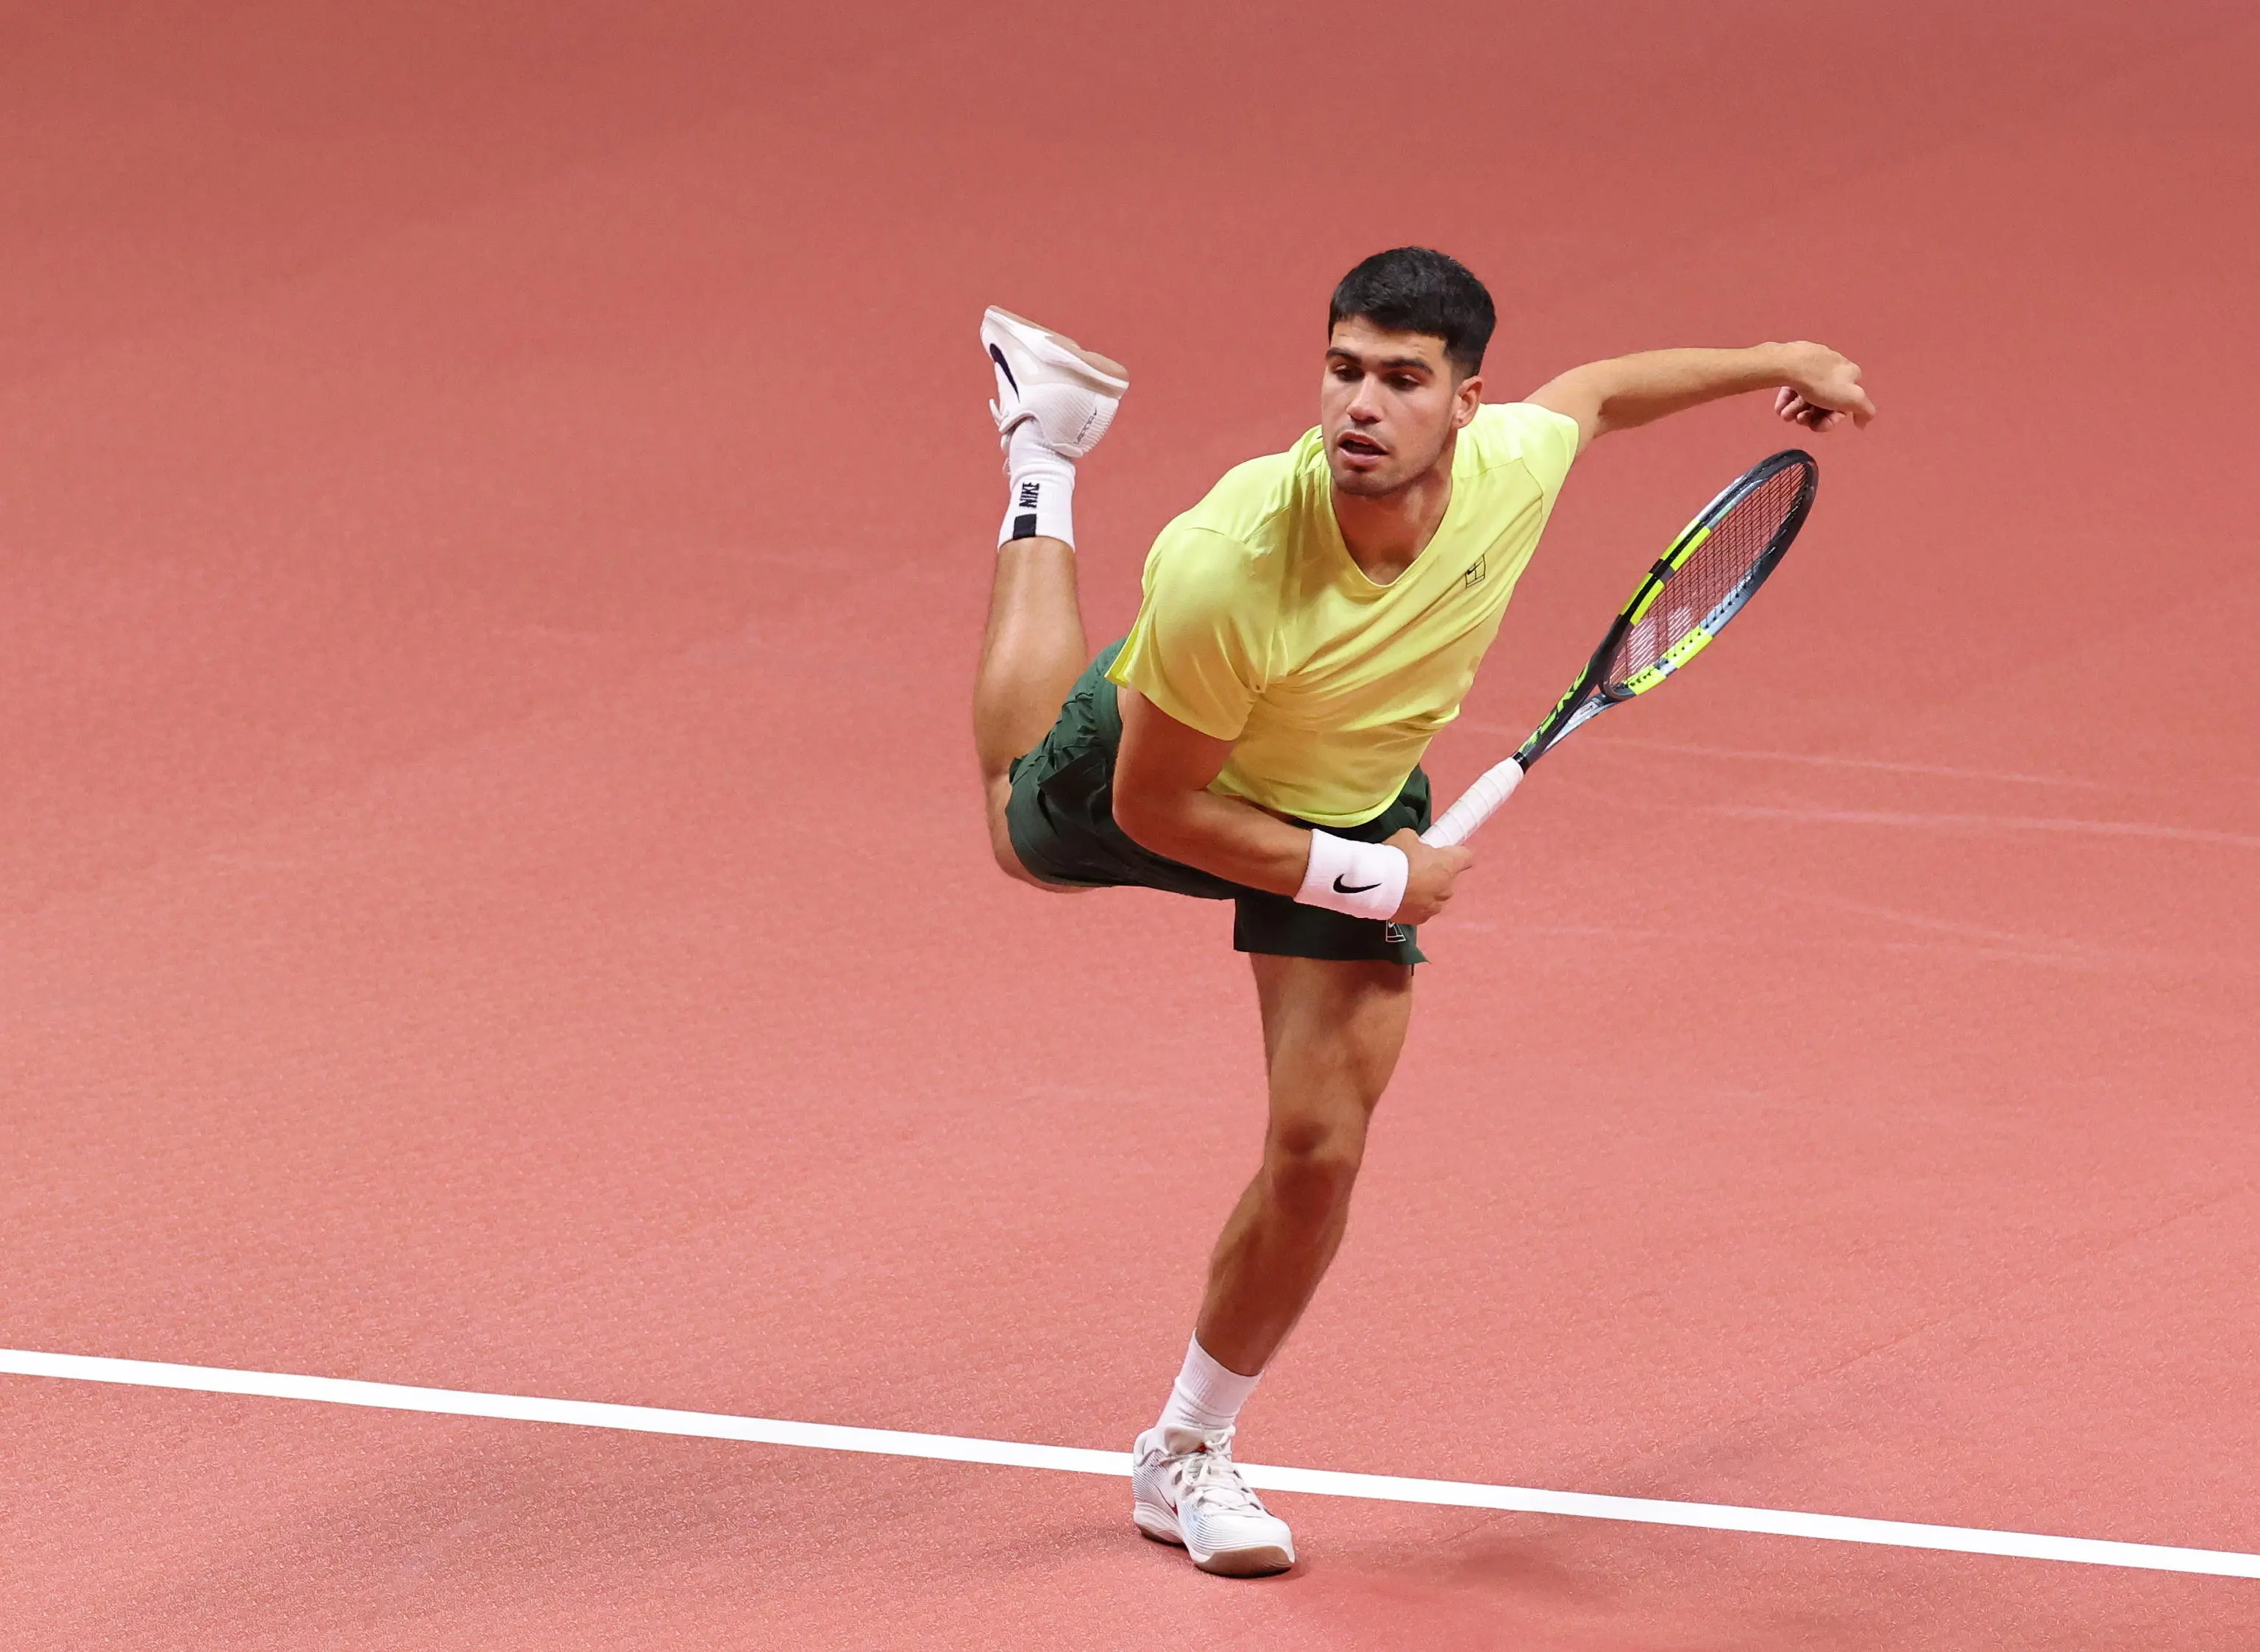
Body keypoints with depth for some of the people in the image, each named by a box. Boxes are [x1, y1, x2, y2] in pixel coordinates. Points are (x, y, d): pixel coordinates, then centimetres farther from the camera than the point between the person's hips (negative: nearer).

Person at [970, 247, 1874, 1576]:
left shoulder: (1515, 463, -35)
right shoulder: (1223, 569, -46)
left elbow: (1597, 390, -7)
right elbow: (1153, 809, -31)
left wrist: (1774, 363, 7)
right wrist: (1371, 882, -28)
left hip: (1357, 802, 2)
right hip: (1169, 775, -2)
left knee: (1320, 1148, -7)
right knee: (1026, 833, 35)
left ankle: (1189, 1454, 17)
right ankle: (1044, 465, 59)